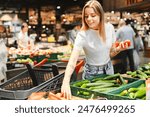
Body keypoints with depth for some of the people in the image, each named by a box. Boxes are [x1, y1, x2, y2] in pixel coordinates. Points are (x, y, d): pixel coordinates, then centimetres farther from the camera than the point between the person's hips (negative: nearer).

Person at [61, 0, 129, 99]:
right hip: (92, 73, -4)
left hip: (108, 69, 4)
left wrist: (119, 49, -17)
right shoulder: (82, 35, -22)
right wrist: (66, 82, -47)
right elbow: (72, 60, -34)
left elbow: (111, 53, 5)